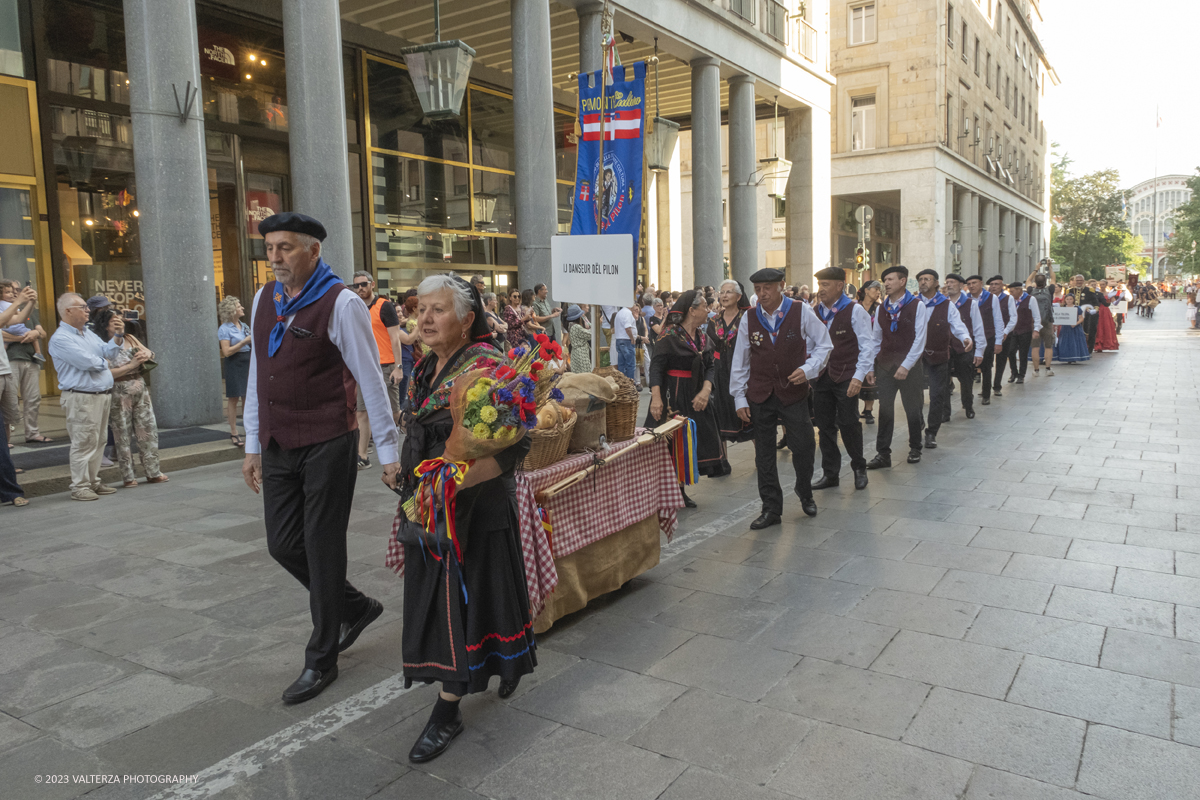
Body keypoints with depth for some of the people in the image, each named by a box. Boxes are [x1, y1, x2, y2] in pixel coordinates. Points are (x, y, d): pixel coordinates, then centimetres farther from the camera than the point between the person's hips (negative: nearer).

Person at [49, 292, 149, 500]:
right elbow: (88, 362, -18)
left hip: (102, 395, 9)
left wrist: (118, 335, -4)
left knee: (98, 442, 14)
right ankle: (79, 487, 3)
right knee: (84, 443, -5)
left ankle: (93, 482, 23)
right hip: (81, 398, -9)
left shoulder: (88, 332, 16)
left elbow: (107, 351, 12)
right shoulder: (60, 339, -12)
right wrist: (105, 363, 1)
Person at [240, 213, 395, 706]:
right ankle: (356, 608, 34)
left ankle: (321, 661, 19)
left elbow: (370, 380, -11)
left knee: (322, 548, 3)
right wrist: (253, 445, 15)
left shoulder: (340, 304, -11)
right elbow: (257, 375, 15)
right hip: (278, 446, 7)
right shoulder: (264, 299, 9)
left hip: (327, 446, -7)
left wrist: (388, 450, -11)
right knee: (283, 544, 10)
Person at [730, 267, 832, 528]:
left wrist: (808, 369, -14)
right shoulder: (749, 318, 2)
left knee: (803, 447, -2)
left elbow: (824, 345, 3)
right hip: (760, 396, 2)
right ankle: (771, 509, 17)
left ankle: (805, 493, 28)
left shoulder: (801, 311, -4)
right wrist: (739, 397, 5)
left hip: (794, 392, -2)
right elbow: (740, 360, 6)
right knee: (764, 453, 5)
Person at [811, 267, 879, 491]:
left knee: (848, 423, -3)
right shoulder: (815, 312, 7)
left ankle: (859, 468, 20)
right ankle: (830, 473, 19)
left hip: (846, 377, -5)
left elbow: (869, 345, -9)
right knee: (825, 426, 8)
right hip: (821, 376, 5)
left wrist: (859, 376, -17)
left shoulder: (854, 311, -6)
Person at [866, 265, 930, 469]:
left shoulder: (917, 306, -4)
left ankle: (915, 448, 26)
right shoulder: (881, 308, 9)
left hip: (909, 366, -3)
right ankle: (883, 454, 4)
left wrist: (906, 366, -16)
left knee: (912, 409, 8)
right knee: (885, 410, 1)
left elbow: (919, 339, -9)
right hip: (885, 366, 3)